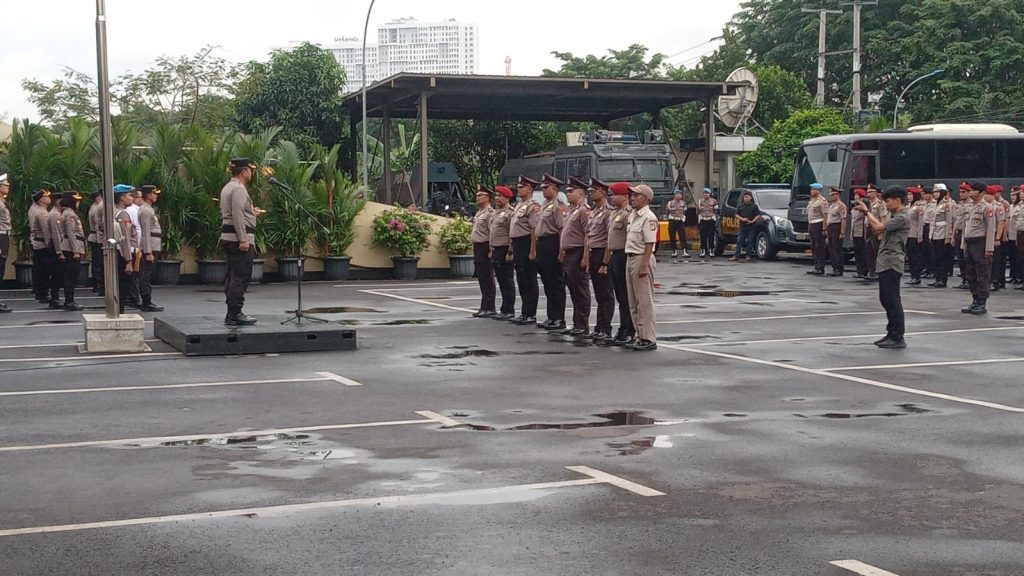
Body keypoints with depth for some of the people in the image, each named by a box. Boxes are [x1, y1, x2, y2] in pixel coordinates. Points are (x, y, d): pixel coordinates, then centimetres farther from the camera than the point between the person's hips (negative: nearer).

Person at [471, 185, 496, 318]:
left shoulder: (490, 212, -12)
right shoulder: (478, 212, 17)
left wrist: (491, 250, -21)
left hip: (485, 247, -9)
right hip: (477, 247, 9)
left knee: (487, 279, -5)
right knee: (481, 279, 12)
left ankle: (489, 309, -2)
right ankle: (484, 308, 17)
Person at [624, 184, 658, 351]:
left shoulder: (648, 217, -13)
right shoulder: (633, 216, 15)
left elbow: (649, 244, -18)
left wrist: (644, 265, -23)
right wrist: (630, 261, 14)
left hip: (642, 259, -10)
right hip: (630, 258, 10)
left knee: (645, 301, -6)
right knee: (633, 302, 12)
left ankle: (648, 339, -3)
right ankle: (640, 336, 19)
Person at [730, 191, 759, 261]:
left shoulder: (754, 206, 3)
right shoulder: (740, 206, 10)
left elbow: (758, 215, 0)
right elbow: (736, 215, 9)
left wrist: (752, 221, -13)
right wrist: (742, 219, -9)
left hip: (751, 227, -2)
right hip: (742, 226, 2)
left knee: (750, 242, 0)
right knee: (739, 241, -2)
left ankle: (748, 256, 6)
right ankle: (736, 256, -2)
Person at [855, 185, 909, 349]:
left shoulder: (902, 218, -12)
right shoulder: (894, 217, 18)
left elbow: (878, 227, -20)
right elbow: (876, 230, 20)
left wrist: (867, 211, -6)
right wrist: (866, 212, 12)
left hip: (892, 264, -10)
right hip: (884, 264, 10)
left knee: (892, 300, -8)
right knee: (886, 300, 13)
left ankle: (898, 337, -6)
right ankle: (892, 334, 20)